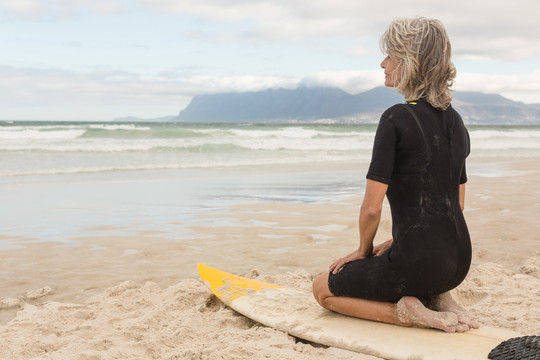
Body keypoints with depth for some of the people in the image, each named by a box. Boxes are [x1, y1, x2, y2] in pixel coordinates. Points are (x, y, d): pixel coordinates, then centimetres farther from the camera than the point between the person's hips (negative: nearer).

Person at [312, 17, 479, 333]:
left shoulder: (396, 119, -16)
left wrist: (364, 250, 3)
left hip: (417, 262, -8)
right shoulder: (455, 120, 9)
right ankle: (438, 299, 11)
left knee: (323, 289, 15)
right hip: (458, 262, 8)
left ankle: (408, 312, -4)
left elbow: (372, 207, -17)